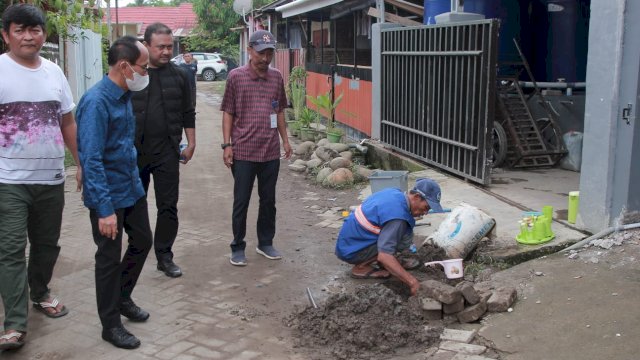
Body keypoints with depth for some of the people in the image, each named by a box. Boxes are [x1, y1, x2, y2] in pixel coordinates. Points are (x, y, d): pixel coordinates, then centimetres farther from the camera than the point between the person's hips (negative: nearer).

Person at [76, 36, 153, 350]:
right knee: (109, 258, 4)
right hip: (108, 194, -8)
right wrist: (105, 209, -29)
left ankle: (122, 298, 40)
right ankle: (111, 325, 20)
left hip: (132, 187, 9)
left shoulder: (125, 95, 4)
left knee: (142, 241, 19)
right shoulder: (96, 102, -24)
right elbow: (91, 159, -27)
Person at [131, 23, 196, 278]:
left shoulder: (178, 76, 5)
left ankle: (164, 256, 14)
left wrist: (191, 143, 7)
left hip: (167, 153, 1)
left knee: (168, 207, 3)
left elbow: (188, 113, 10)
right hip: (133, 152, -1)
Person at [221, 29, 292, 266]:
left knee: (268, 200, 13)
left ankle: (266, 243, 28)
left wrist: (285, 139, 14)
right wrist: (226, 144, -8)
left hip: (271, 152, 4)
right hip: (243, 152, -4)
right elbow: (228, 113, -2)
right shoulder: (236, 76, -5)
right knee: (241, 202, 5)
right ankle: (238, 247, 18)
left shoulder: (276, 77, 6)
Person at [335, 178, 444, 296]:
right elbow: (384, 256, -33)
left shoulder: (394, 193, -1)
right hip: (350, 250, -9)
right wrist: (412, 281, -30)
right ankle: (361, 267, -8)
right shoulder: (397, 215, -28)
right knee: (404, 238, -18)